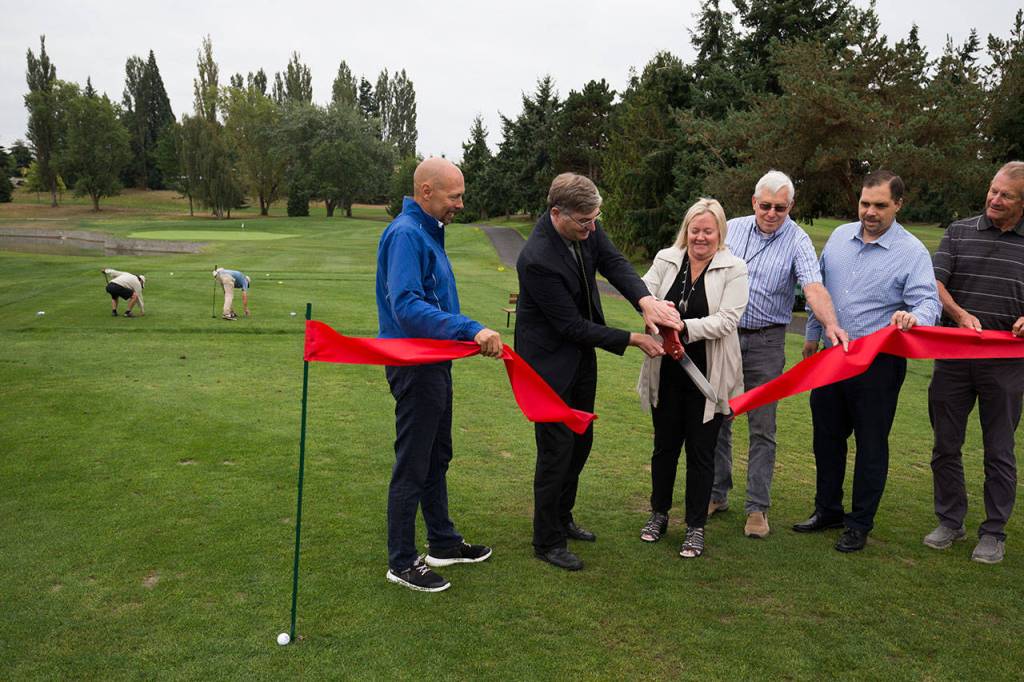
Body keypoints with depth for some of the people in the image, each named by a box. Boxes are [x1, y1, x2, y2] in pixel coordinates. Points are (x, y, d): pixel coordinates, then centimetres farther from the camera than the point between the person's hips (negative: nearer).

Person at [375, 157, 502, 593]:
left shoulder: (428, 231, 12)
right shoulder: (405, 234, -20)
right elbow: (406, 306, -31)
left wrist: (469, 334, 18)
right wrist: (471, 330, -37)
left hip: (435, 364, 10)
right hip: (414, 367, -10)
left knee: (437, 458, 19)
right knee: (412, 466, 1)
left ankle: (443, 543, 34)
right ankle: (402, 562, 14)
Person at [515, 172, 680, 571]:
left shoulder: (586, 228, -8)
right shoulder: (537, 259, -31)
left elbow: (613, 263, -10)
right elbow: (573, 325, -26)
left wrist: (645, 300, -31)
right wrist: (634, 340, -21)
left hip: (581, 356, 9)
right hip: (550, 361, -8)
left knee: (581, 441, 18)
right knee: (557, 449, -1)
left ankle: (562, 519, 38)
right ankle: (547, 542, 17)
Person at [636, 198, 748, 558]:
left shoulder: (734, 269, -6)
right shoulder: (666, 259, 3)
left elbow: (727, 320, -15)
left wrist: (685, 327, -27)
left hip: (708, 376, -3)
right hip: (666, 371, 3)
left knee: (701, 451, 8)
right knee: (664, 445, 16)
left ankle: (695, 527, 23)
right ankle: (659, 513, 35)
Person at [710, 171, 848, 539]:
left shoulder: (797, 240, -5)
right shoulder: (731, 229, 4)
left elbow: (814, 287, -19)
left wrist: (831, 324, -37)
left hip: (765, 342, -2)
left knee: (762, 429, 2)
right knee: (717, 420, 9)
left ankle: (757, 507, 13)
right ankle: (716, 494, 24)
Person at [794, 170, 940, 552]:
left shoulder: (912, 252, -9)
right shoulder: (840, 236, 6)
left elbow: (929, 304, -18)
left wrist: (913, 316, -41)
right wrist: (812, 334, 21)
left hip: (878, 366, -5)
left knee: (871, 445, 6)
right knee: (826, 438, 15)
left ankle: (860, 524, 21)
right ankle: (827, 510, 32)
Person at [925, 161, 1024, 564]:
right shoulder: (959, 232, 5)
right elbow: (935, 283, -3)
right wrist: (961, 314, -19)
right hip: (953, 358, 1)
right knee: (946, 445, 9)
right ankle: (950, 521, 25)